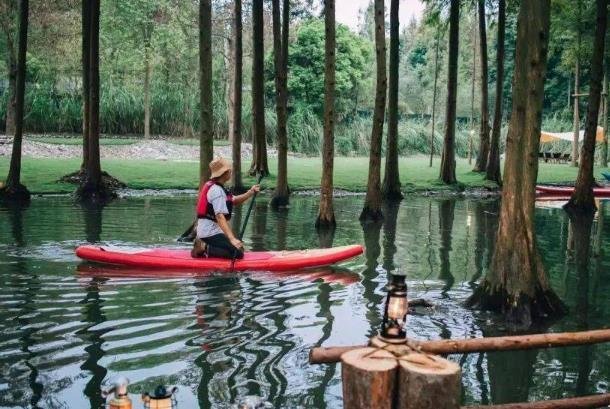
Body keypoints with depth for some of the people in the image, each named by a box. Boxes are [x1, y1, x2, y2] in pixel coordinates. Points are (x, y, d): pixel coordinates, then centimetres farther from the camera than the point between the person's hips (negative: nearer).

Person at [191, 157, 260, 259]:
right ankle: (205, 249, -12)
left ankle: (203, 245, 9)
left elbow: (234, 201, 17)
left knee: (239, 247, 16)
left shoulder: (211, 185, 15)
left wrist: (251, 192, 2)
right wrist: (232, 238, -36)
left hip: (205, 230, 10)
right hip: (211, 233, -10)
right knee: (238, 253, -17)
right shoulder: (217, 190, -17)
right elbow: (220, 217, -28)